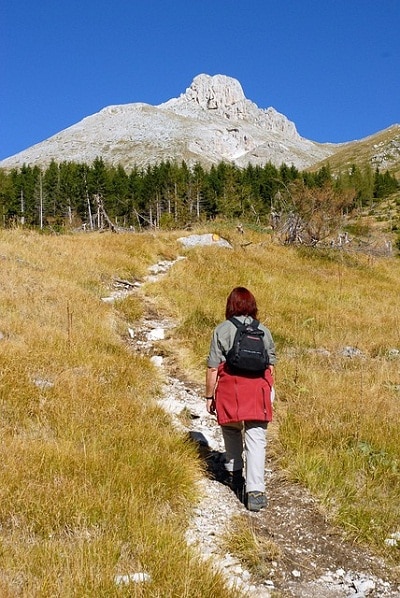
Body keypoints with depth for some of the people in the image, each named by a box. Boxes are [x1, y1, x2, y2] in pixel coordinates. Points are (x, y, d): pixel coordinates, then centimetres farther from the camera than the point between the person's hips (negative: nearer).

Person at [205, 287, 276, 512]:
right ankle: (255, 491, -5)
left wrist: (209, 396, 5)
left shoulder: (222, 330, -4)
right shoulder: (264, 331, 5)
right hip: (258, 392, 1)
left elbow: (213, 368, -5)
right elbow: (271, 366, 9)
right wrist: (269, 392, 21)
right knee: (256, 440, 0)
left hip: (229, 392, -1)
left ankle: (234, 474, 37)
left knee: (231, 432, 22)